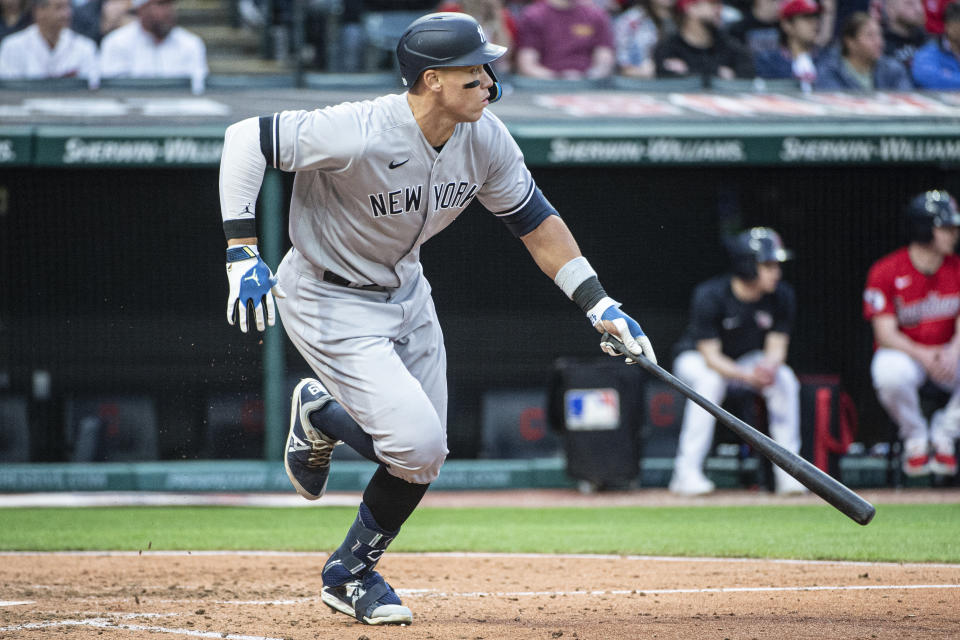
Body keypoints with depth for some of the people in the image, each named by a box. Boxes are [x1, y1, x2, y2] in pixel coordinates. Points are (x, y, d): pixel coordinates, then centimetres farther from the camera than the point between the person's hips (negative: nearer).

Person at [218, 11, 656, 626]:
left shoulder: (486, 139, -12)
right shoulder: (361, 134, -33)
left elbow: (536, 221, 1)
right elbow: (245, 138, -26)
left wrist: (599, 304, -6)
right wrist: (243, 255, -30)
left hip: (405, 293, 7)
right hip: (330, 303, -7)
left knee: (423, 459, 9)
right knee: (417, 442, -18)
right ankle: (321, 417, 12)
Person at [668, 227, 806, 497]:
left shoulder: (782, 296, -16)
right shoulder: (709, 295, -29)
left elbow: (776, 347, -11)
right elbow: (711, 356, -28)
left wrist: (768, 368, -36)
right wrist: (748, 376, -44)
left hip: (748, 361, 4)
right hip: (696, 357, -4)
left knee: (785, 379, -24)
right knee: (710, 380, -37)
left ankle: (789, 472, -16)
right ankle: (687, 472, -33)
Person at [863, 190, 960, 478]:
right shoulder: (886, 271, -12)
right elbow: (886, 333, -16)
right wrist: (922, 356, -33)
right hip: (903, 353, -3)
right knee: (889, 375, -40)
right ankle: (915, 438, -10)